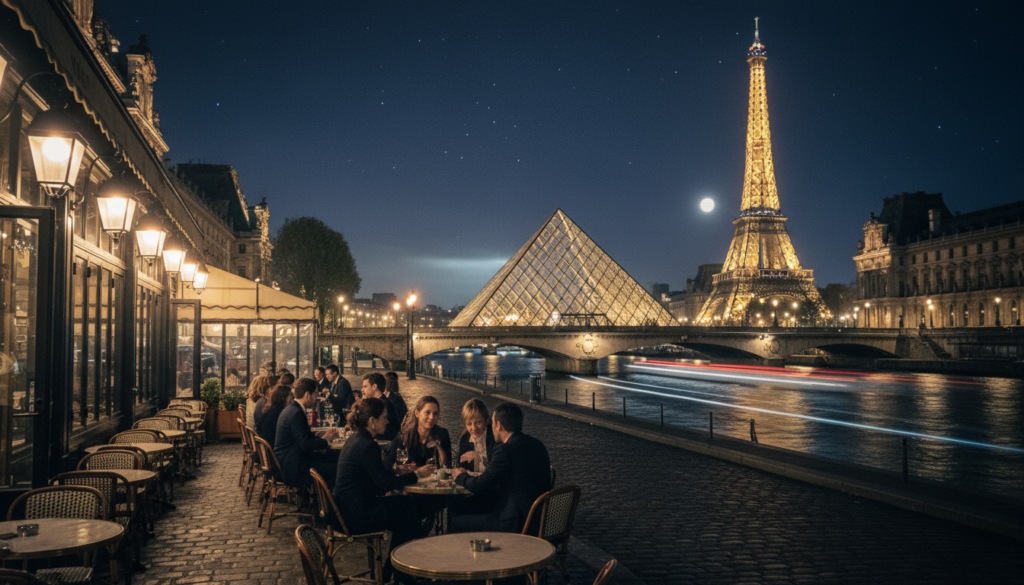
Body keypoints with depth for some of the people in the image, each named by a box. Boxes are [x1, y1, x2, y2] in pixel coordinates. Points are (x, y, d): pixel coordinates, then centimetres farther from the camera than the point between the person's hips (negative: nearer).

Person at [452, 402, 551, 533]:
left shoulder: (505, 450, -19)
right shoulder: (538, 445, 7)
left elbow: (478, 486, -12)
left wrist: (460, 476, 10)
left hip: (517, 524, -9)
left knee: (457, 522, 4)